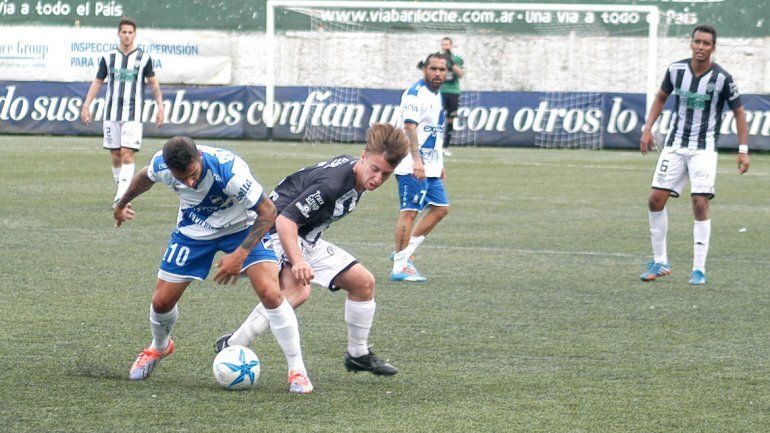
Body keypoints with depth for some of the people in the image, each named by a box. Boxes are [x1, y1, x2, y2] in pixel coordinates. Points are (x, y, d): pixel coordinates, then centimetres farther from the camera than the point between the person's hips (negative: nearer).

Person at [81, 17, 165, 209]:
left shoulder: (143, 58, 3)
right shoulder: (108, 57, 8)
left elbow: (153, 84, 10)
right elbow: (97, 82, 13)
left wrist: (160, 107, 5)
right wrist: (86, 106, 6)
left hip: (133, 115, -3)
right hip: (111, 113, 3)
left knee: (127, 153, -14)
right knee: (115, 155, 4)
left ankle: (122, 195, -18)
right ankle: (121, 191, 16)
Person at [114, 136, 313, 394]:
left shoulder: (229, 170, -39)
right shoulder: (160, 165, -25)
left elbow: (267, 211, -29)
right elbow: (145, 178, 3)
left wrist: (240, 254, -36)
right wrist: (122, 203, 22)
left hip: (241, 227, -4)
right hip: (193, 230, 4)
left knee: (270, 293, -22)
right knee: (161, 301, 3)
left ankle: (297, 370, -8)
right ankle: (159, 348, 39)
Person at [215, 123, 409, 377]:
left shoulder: (356, 174, 0)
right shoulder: (332, 183, -30)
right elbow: (285, 219, -33)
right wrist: (297, 261, -47)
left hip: (307, 240, 10)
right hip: (277, 232, -10)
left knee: (364, 282, 12)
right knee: (297, 290, -36)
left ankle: (358, 355, 28)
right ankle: (231, 347, -32)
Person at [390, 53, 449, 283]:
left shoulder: (436, 95, 18)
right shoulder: (415, 94, -12)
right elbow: (410, 127, -22)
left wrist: (440, 165, 26)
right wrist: (416, 160, -32)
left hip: (430, 167, 10)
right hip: (412, 167, -10)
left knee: (440, 208, 10)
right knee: (410, 212, -10)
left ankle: (404, 252, 15)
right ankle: (399, 267, -7)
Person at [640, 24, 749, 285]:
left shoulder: (722, 78, -11)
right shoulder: (676, 70, -3)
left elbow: (738, 112, -1)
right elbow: (661, 97, 15)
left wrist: (743, 150, -6)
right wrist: (648, 129, 7)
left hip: (704, 149, -3)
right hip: (675, 144, 3)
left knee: (700, 204, -13)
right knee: (656, 200, -2)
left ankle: (699, 269, -5)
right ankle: (660, 262, 12)